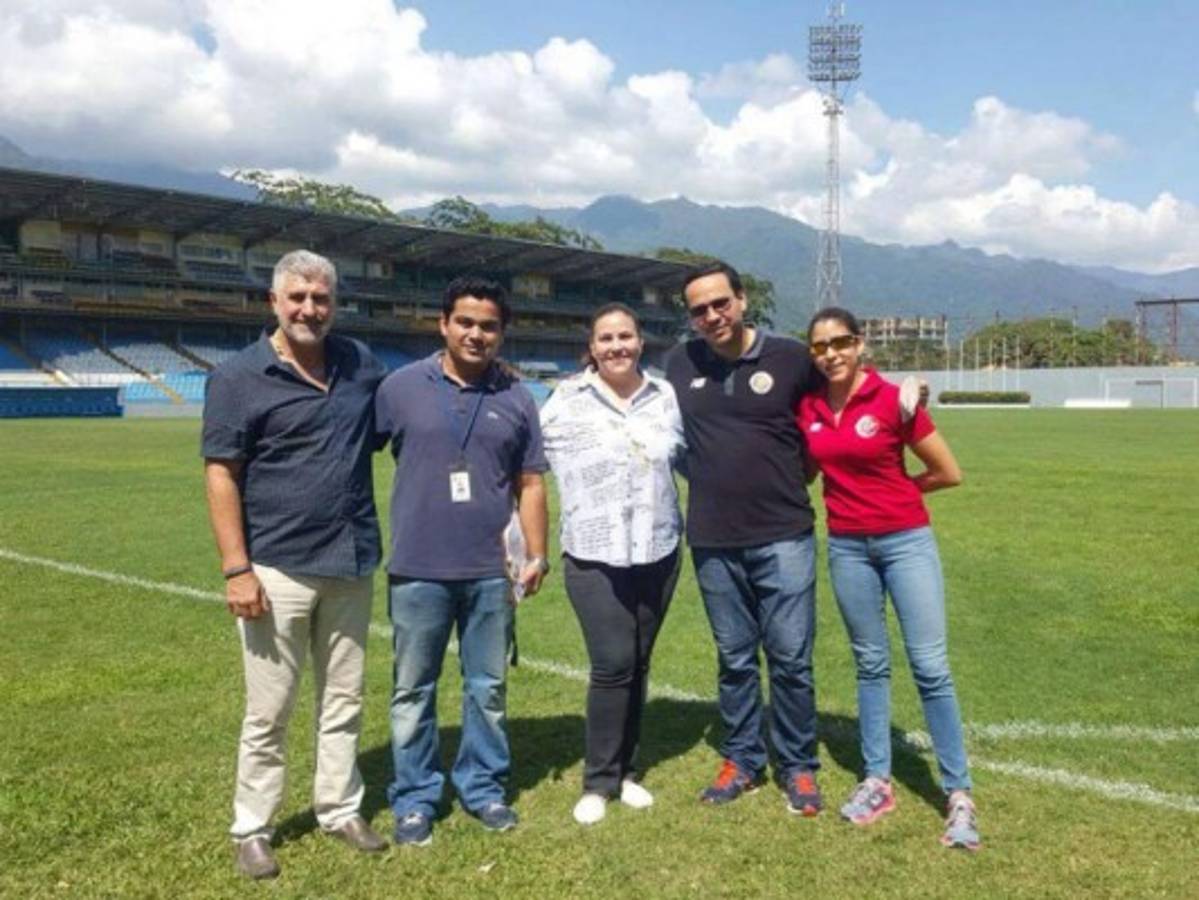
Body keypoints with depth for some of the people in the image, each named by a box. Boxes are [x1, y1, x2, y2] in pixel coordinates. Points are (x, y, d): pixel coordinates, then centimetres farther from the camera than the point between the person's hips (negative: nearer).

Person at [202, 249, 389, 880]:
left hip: (352, 566, 4)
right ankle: (251, 829, 23)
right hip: (279, 570, -4)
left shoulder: (361, 364, 6)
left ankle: (340, 810, 31)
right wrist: (236, 569, -15)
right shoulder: (239, 377, -6)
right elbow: (221, 475, -9)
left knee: (344, 702, 15)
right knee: (268, 711, 7)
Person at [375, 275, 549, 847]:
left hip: (490, 572, 2)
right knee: (413, 691, 9)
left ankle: (484, 786, 29)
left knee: (488, 687, 13)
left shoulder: (516, 399, 5)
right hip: (418, 571, -2)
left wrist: (537, 554, 4)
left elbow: (530, 484, 9)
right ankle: (414, 798, 23)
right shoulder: (401, 387, -2)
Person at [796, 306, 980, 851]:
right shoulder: (808, 408, 0)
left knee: (930, 667, -1)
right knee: (870, 664, 13)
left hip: (907, 541, -4)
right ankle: (877, 780, 24)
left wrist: (895, 490, 3)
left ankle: (959, 795, 9)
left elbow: (949, 473, -5)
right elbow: (805, 471, 17)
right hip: (846, 547, 4)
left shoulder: (893, 400, -12)